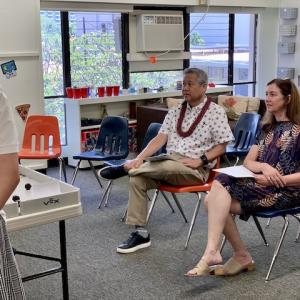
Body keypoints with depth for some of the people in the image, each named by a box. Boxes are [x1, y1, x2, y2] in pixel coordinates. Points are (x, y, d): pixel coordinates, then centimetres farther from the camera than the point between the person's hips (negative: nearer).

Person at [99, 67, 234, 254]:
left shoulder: (216, 112, 1)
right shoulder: (175, 112, 15)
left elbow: (221, 146, -3)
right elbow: (160, 139, 4)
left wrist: (200, 160, -18)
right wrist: (139, 158, -12)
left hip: (196, 170, -5)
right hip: (170, 164, 5)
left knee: (166, 166, -37)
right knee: (137, 179, -20)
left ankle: (124, 169, -14)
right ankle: (141, 233, -14)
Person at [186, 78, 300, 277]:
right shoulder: (268, 129, 22)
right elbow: (248, 162, 11)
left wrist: (276, 180, -20)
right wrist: (264, 166, -11)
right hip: (259, 184, 7)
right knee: (213, 200, -20)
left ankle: (212, 253, -27)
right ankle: (242, 256, -15)